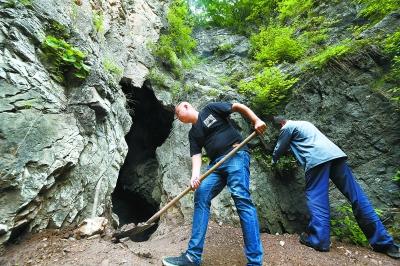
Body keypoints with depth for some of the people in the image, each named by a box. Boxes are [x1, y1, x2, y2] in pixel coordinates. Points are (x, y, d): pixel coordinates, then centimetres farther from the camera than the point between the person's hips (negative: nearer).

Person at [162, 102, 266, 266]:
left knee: (241, 197, -18)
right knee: (201, 195, -7)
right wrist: (195, 175, -13)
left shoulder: (210, 109, 6)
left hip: (236, 154, -5)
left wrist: (256, 121, -8)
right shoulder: (193, 134, 18)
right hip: (216, 164, 6)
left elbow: (239, 107, 6)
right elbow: (196, 155, 6)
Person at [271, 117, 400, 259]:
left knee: (316, 197, -5)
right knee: (356, 195, 6)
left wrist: (274, 160, 36)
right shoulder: (303, 123, 33)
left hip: (317, 158, -8)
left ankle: (318, 239, -8)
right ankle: (384, 242, 12)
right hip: (335, 154, 8)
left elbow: (279, 148, 17)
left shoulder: (287, 127, 9)